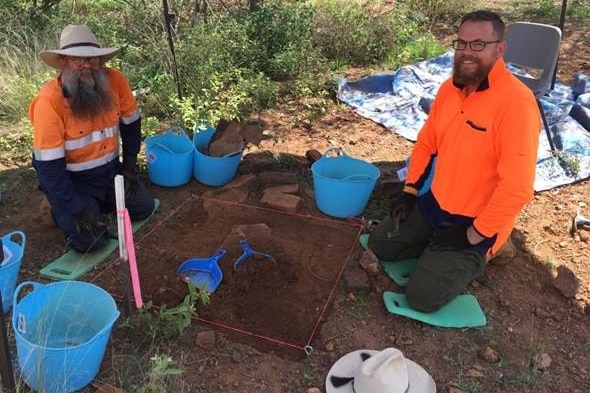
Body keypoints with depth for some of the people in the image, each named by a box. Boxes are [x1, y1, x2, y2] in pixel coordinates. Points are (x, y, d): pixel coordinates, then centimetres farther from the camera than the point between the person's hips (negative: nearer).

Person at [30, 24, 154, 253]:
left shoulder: (115, 80, -14)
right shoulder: (49, 100, -27)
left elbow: (131, 124, 3)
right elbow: (49, 165, -24)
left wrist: (130, 167, 0)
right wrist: (77, 209, -24)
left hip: (109, 169, 5)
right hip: (70, 178, -5)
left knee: (143, 207, 3)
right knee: (89, 240, -15)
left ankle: (99, 201, 26)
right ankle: (61, 208, 16)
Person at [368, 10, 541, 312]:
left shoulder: (517, 102, -26)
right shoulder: (449, 88, -1)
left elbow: (517, 188, -28)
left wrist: (472, 235, -21)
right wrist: (409, 191, 5)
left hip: (476, 222, -7)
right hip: (434, 204, 7)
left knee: (422, 297, -11)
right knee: (379, 245, 9)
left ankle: (476, 254, 13)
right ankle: (435, 250, 23)